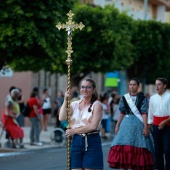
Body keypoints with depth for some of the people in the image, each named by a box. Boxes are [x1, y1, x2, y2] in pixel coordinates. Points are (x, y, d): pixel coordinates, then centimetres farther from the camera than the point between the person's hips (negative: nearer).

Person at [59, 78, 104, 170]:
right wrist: (65, 100, -8)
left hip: (91, 142, -4)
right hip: (76, 141, 4)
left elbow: (93, 126, -13)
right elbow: (61, 118, -3)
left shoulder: (97, 105, -2)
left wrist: (74, 131, -9)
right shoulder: (74, 104, 11)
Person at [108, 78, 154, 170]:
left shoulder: (142, 98, 1)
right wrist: (117, 125, 8)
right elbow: (122, 113, 12)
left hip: (138, 124, -3)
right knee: (124, 148, -3)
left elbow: (144, 114, -5)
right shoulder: (124, 98, 9)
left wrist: (146, 127, -11)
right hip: (126, 123, 3)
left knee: (138, 146, -3)